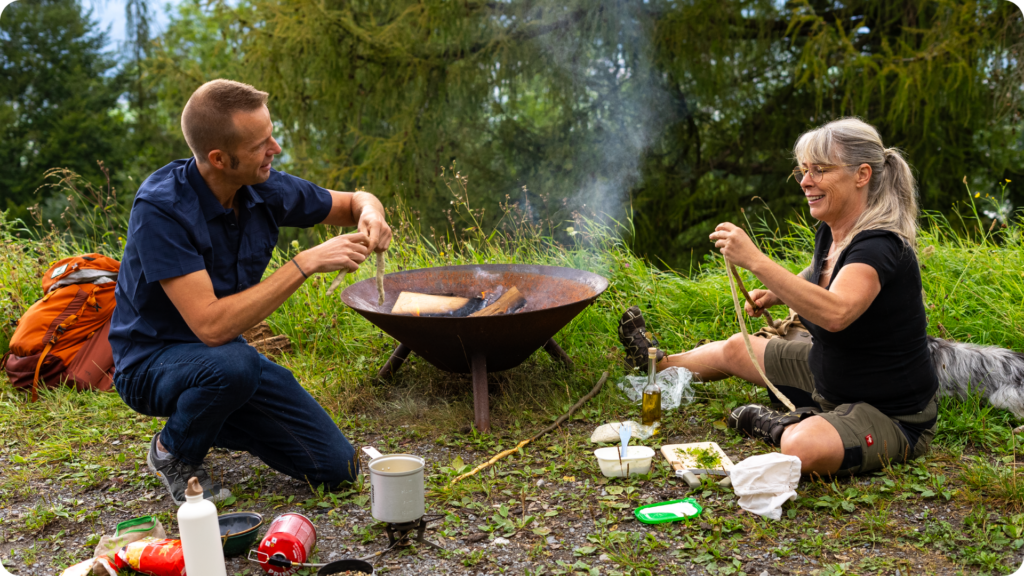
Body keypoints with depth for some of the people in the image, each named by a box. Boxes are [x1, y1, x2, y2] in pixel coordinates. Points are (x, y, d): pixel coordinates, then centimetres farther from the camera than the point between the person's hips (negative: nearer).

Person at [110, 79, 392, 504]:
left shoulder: (263, 189, -10)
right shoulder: (160, 208, -29)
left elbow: (352, 201, 6)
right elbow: (211, 325, -37)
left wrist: (370, 213, -20)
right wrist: (305, 263, -35)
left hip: (221, 354, 6)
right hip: (151, 362, -5)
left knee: (336, 467, -3)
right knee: (232, 365, -41)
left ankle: (209, 420, 20)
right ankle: (174, 452, -6)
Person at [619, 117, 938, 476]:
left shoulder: (880, 245, -28)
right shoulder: (830, 232, -1)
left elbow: (835, 313, -47)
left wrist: (755, 261, -46)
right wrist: (776, 294, 7)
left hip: (893, 416, -9)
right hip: (829, 376, 9)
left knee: (802, 447, -37)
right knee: (735, 349, 21)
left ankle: (780, 428, -2)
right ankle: (657, 364, 48)